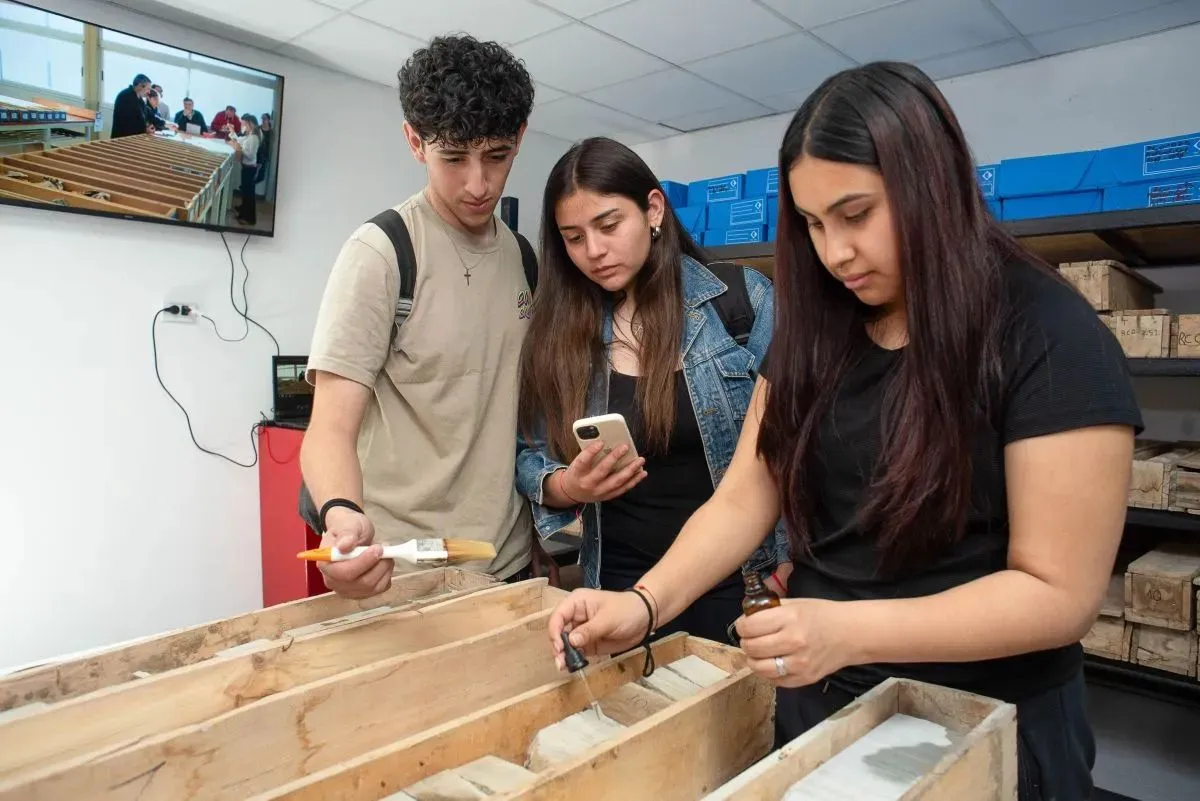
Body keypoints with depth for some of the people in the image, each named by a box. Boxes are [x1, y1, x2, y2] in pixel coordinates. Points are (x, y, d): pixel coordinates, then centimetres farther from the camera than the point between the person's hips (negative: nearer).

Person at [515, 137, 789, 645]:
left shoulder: (743, 300, -8)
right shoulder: (558, 329, -1)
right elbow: (529, 457, 3)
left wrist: (792, 564, -13)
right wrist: (566, 486, -18)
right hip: (619, 586, 3)